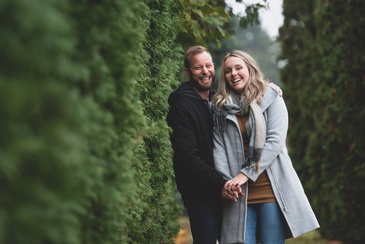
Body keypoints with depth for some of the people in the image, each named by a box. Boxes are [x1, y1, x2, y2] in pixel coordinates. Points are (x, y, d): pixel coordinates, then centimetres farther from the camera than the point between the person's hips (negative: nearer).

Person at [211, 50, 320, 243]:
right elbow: (218, 148, 4)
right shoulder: (220, 107, 13)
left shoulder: (271, 99, 4)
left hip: (271, 189, -2)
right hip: (239, 191, 2)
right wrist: (225, 182, -11)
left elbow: (275, 141, -7)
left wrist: (246, 174, -12)